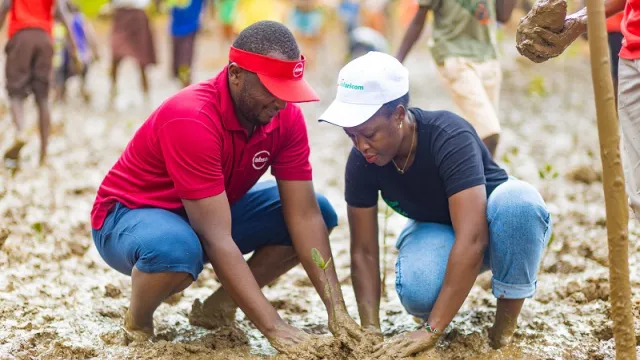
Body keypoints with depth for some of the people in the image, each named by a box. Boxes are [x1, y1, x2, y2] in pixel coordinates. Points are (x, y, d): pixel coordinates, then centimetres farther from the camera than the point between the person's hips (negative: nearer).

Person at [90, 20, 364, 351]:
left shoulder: (286, 118, -14)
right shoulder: (191, 119, -34)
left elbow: (305, 215, -14)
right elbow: (217, 239, -37)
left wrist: (337, 309, -23)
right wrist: (274, 328, -39)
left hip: (212, 214, 7)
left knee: (321, 212, -7)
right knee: (178, 249, -42)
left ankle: (219, 307, 1)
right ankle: (137, 322, -7)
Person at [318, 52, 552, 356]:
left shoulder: (449, 136, -36)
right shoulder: (362, 161, -21)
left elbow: (471, 238, -42)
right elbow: (363, 251, -15)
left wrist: (431, 331, -46)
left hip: (496, 226, -2)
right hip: (434, 231, 3)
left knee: (518, 198, -40)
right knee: (419, 293, -34)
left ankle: (505, 327, -19)